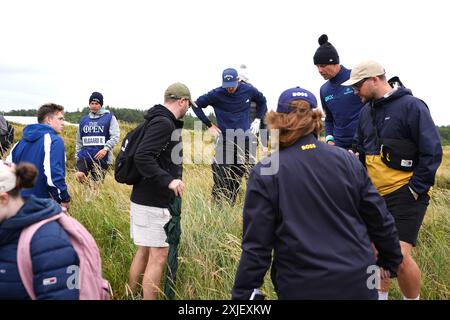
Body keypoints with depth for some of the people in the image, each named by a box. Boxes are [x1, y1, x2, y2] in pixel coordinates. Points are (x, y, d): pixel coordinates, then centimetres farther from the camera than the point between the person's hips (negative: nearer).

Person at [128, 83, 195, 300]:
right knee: (158, 256, -3)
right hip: (154, 202, -10)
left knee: (144, 251, 18)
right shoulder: (164, 123, -17)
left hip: (146, 199, 10)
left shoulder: (161, 121, 14)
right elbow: (142, 157, -28)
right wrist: (168, 180, -30)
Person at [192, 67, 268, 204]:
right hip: (224, 139, -3)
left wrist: (258, 119, 10)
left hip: (245, 139, 3)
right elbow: (197, 105, 3)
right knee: (221, 177, -13)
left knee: (238, 176, 7)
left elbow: (262, 101, 20)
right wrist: (209, 125, 0)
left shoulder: (249, 90, 0)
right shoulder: (216, 94, -8)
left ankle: (231, 206, 18)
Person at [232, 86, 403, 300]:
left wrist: (243, 293, -3)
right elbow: (378, 217, 5)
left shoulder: (265, 174, -11)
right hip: (357, 281, 3)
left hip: (302, 288, -2)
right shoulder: (347, 160, -1)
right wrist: (390, 261, 20)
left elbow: (256, 246, -12)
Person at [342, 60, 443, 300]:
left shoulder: (411, 105, -10)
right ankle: (381, 295, 32)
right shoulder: (367, 110, 10)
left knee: (400, 257, -13)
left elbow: (432, 152, -11)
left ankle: (413, 298, 11)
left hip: (404, 194, -7)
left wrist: (415, 188, -13)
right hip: (374, 194, 7)